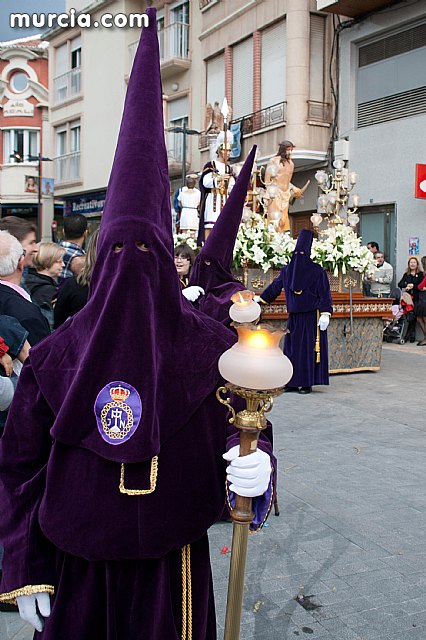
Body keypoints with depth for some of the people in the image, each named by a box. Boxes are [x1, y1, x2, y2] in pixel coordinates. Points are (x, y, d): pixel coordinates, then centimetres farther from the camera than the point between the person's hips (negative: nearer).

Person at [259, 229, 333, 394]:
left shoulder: (317, 271, -7)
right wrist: (260, 299, 24)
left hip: (311, 317, -5)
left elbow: (324, 294, -9)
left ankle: (307, 383, 3)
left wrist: (325, 315, -16)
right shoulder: (287, 270, 7)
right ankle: (293, 382, 12)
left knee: (308, 349, -3)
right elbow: (275, 286, 19)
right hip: (294, 317, 5)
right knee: (291, 349, 5)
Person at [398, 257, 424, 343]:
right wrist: (407, 285, -11)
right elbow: (400, 284, 6)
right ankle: (412, 335, 5)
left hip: (416, 298, -3)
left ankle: (409, 334, 0)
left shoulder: (420, 274, 3)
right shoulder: (406, 274, 15)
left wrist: (413, 286, -14)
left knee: (413, 316, -7)